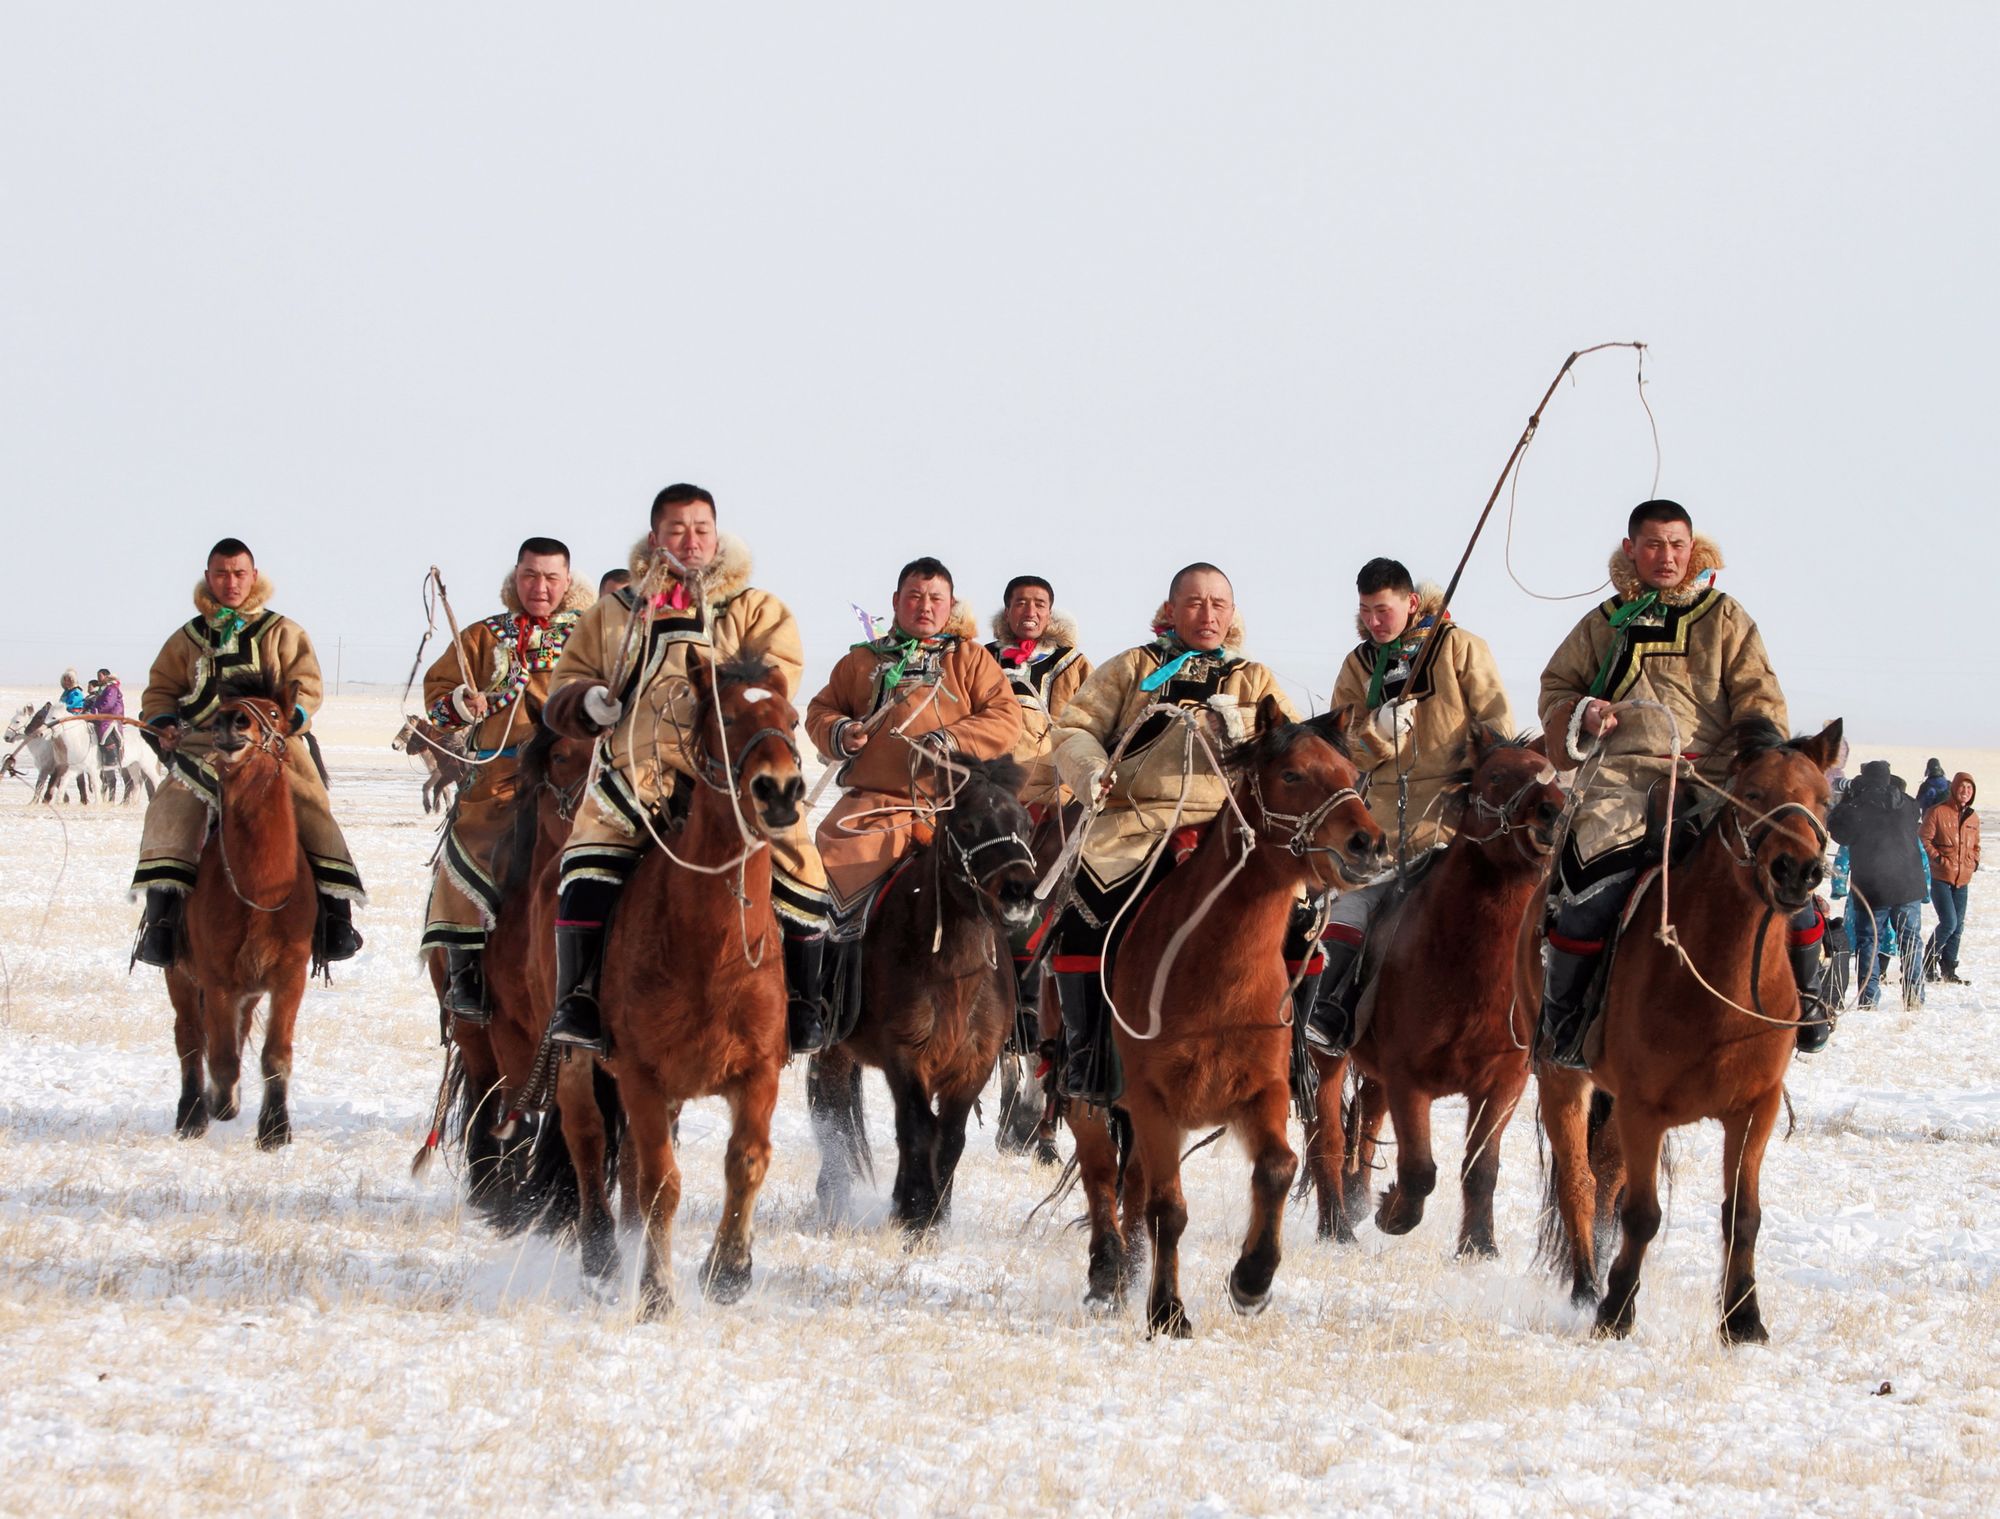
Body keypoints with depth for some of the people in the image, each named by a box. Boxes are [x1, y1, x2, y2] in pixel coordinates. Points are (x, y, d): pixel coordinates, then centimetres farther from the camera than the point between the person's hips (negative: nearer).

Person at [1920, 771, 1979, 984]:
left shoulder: (1973, 818, 11)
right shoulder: (1938, 812, -8)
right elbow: (1923, 839, -7)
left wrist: (1974, 861, 8)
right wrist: (1937, 858, -15)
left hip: (1962, 879, 6)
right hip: (1940, 878, -6)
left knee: (1958, 926, 7)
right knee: (1949, 922, -15)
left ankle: (1948, 969, 17)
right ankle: (1929, 961, 4)